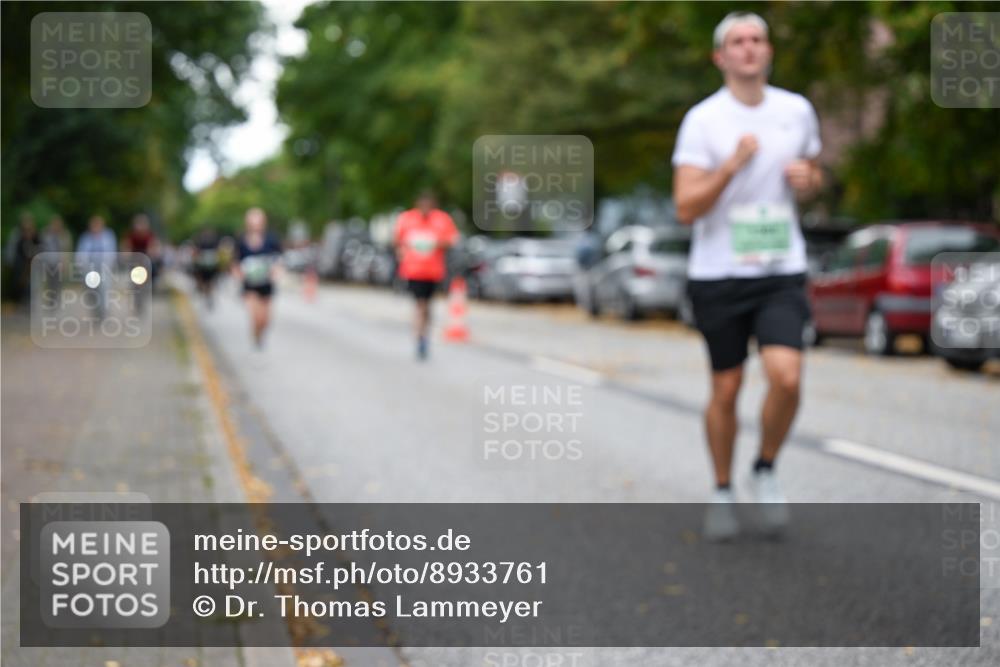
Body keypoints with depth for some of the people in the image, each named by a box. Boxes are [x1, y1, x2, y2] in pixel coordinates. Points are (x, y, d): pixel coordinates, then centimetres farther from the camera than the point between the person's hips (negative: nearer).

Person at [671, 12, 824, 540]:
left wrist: (808, 178, -1)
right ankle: (722, 492, 26)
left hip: (782, 273, 2)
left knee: (786, 377, -16)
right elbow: (686, 209, -11)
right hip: (718, 275, -2)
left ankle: (765, 472, 9)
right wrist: (732, 165, -25)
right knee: (725, 390, 5)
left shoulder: (797, 111, 6)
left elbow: (813, 176, 23)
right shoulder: (702, 119, -6)